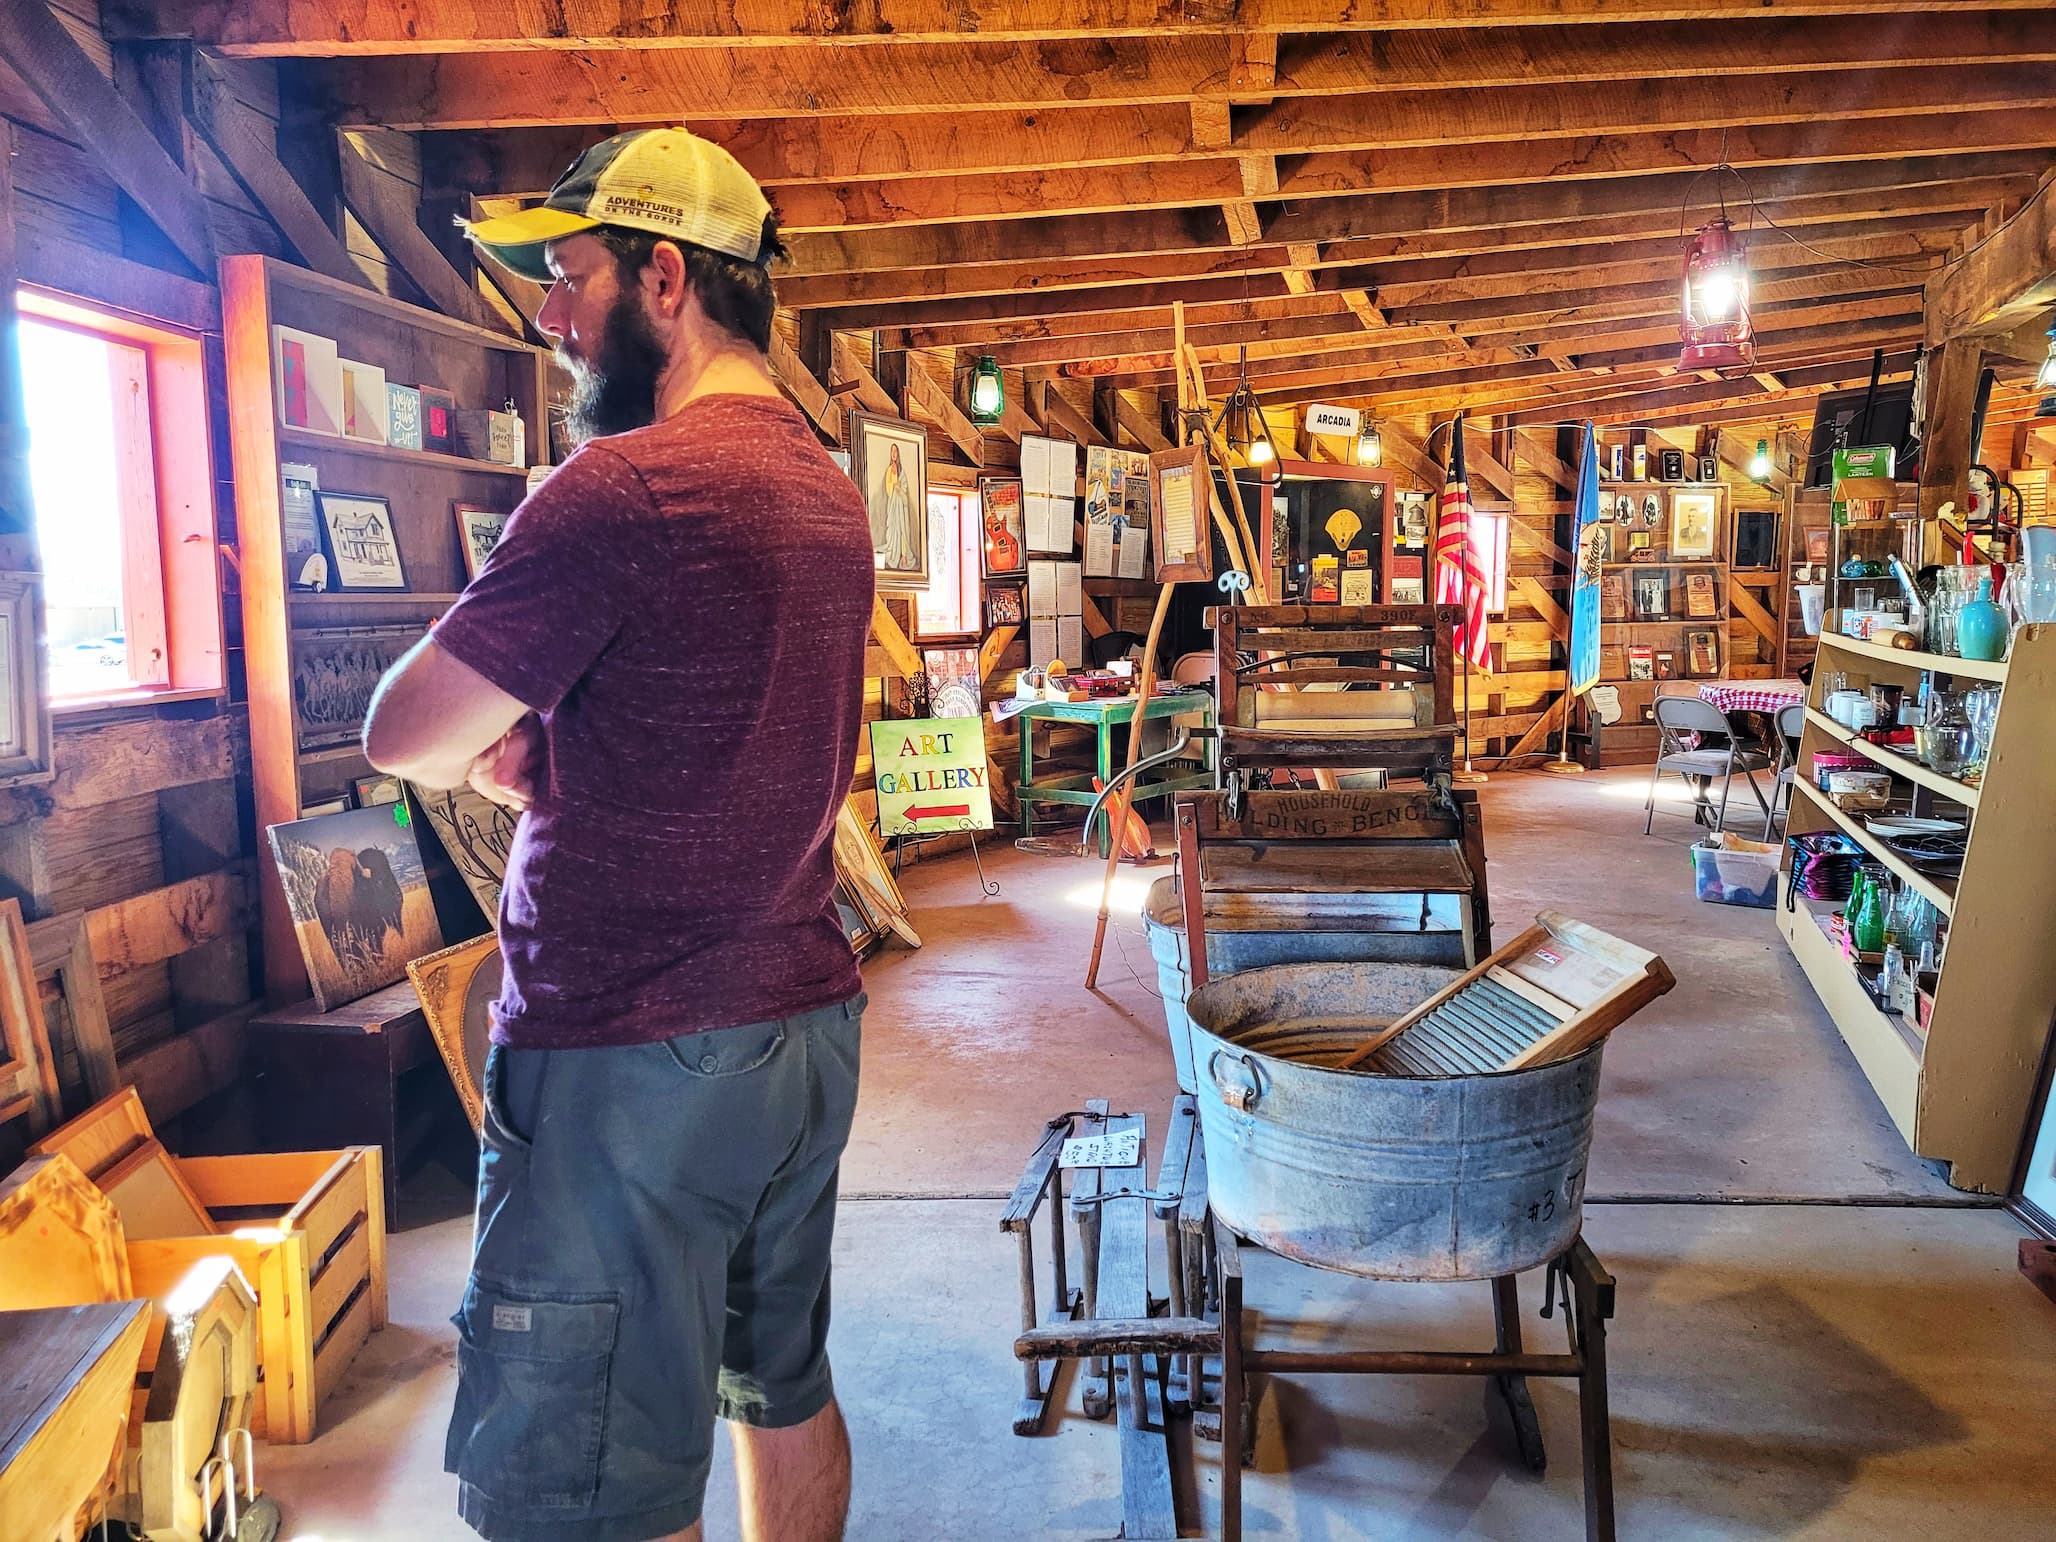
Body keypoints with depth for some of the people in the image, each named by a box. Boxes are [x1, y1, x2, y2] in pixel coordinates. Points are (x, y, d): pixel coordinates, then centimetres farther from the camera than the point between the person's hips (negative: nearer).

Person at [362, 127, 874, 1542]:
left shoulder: (624, 487, -18)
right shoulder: (828, 492, 10)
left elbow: (404, 736, -11)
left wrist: (488, 735, 9)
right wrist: (536, 752, 5)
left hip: (636, 1057, -9)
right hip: (806, 1018, 9)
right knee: (784, 1390, 22)